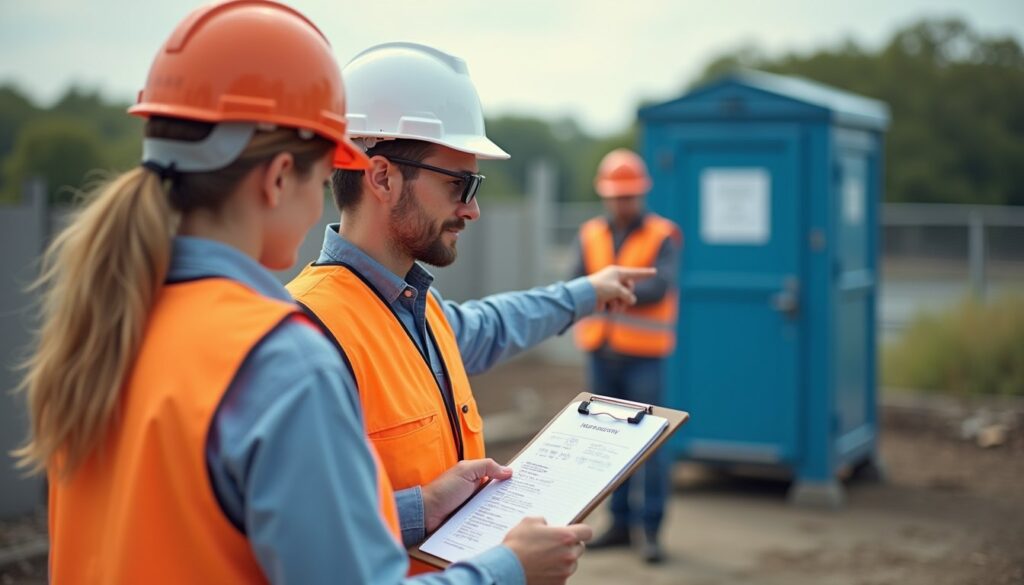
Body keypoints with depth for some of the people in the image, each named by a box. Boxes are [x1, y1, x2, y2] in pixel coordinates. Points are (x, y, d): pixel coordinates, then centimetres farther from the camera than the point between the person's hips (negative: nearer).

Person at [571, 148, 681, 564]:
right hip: (601, 353, 4)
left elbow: (659, 287, -17)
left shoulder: (662, 237, -3)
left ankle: (651, 529, 2)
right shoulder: (591, 235, 9)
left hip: (643, 355, -4)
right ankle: (620, 522, 19)